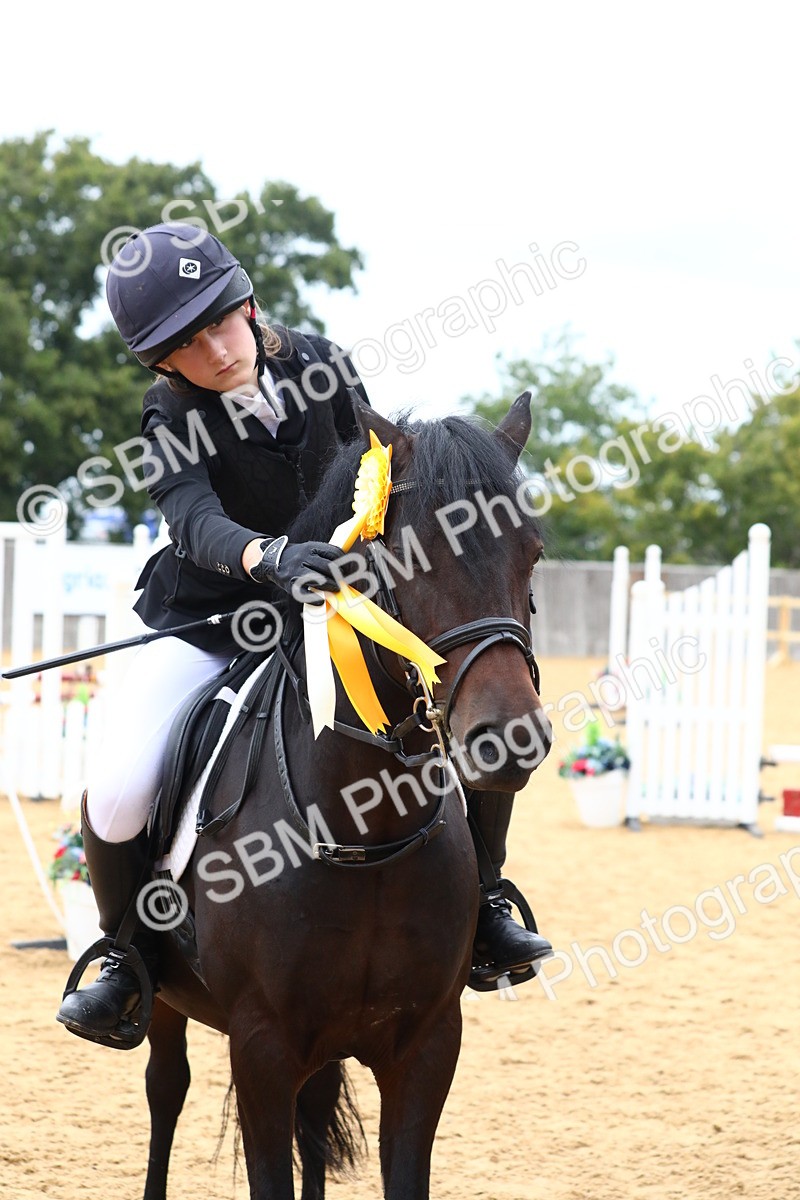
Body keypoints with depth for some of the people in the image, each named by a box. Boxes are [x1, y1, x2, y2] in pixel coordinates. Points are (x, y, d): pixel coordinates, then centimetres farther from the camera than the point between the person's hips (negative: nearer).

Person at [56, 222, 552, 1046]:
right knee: (117, 798, -24)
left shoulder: (321, 367, -7)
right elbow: (198, 523, -35)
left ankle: (475, 903, 11)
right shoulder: (169, 426, -17)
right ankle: (130, 950, 5)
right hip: (208, 628, -3)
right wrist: (270, 558, -55)